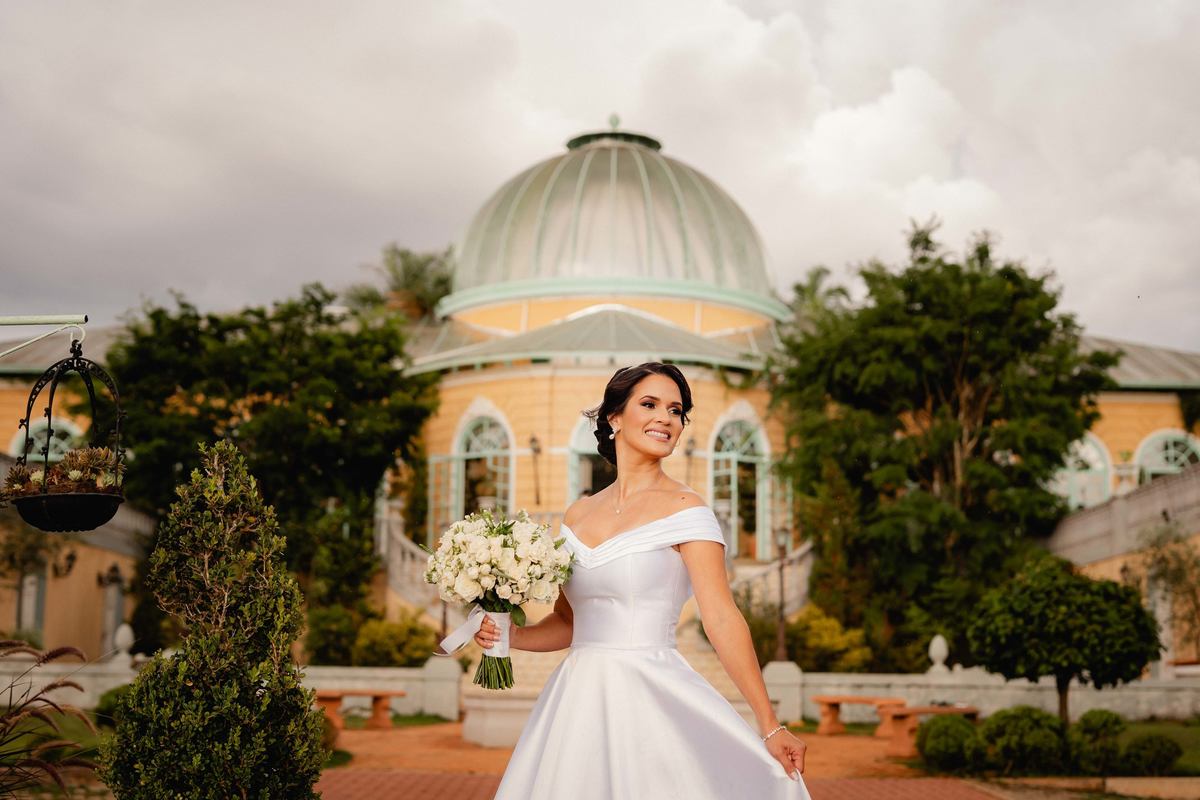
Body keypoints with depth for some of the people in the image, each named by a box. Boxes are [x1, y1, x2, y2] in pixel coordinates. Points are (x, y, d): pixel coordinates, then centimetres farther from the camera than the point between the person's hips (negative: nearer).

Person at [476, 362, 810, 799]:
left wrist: (769, 725, -18)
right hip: (579, 702, 5)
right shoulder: (578, 514, 10)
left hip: (652, 701, -5)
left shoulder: (684, 509, -6)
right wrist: (510, 636, 0)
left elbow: (722, 619, -13)